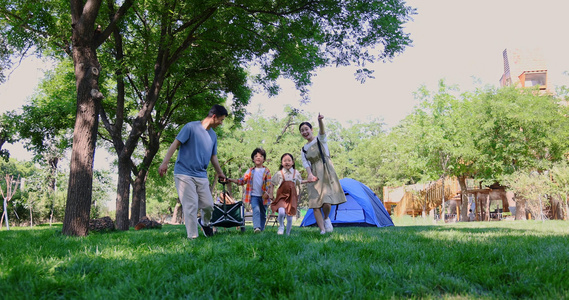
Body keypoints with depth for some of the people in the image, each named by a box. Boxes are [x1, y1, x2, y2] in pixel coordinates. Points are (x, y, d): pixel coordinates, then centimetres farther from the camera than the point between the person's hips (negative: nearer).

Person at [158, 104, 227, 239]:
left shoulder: (213, 135, 15)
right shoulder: (191, 127, -6)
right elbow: (175, 143, -9)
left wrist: (220, 172, 30)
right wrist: (165, 162, -17)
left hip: (201, 176, 6)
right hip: (184, 173, -6)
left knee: (209, 205, 2)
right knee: (191, 205, -10)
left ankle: (204, 223, 33)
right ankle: (192, 237, -2)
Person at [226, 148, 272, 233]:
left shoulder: (266, 171, 2)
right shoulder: (250, 171, 7)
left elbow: (269, 183, -4)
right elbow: (242, 181, 7)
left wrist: (266, 193, -20)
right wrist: (230, 180, -4)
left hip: (263, 196, 0)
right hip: (254, 195, 0)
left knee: (263, 213, 9)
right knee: (256, 210, -18)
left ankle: (262, 229, 20)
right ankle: (257, 227, -27)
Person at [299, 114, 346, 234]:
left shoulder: (320, 139, 7)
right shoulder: (304, 149, 16)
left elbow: (322, 131, -17)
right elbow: (305, 163, 1)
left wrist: (320, 121, -40)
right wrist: (309, 174, -21)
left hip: (326, 172, -3)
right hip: (314, 175, 4)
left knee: (327, 201, -17)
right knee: (315, 204, -6)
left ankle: (326, 218, 14)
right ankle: (322, 231, 1)